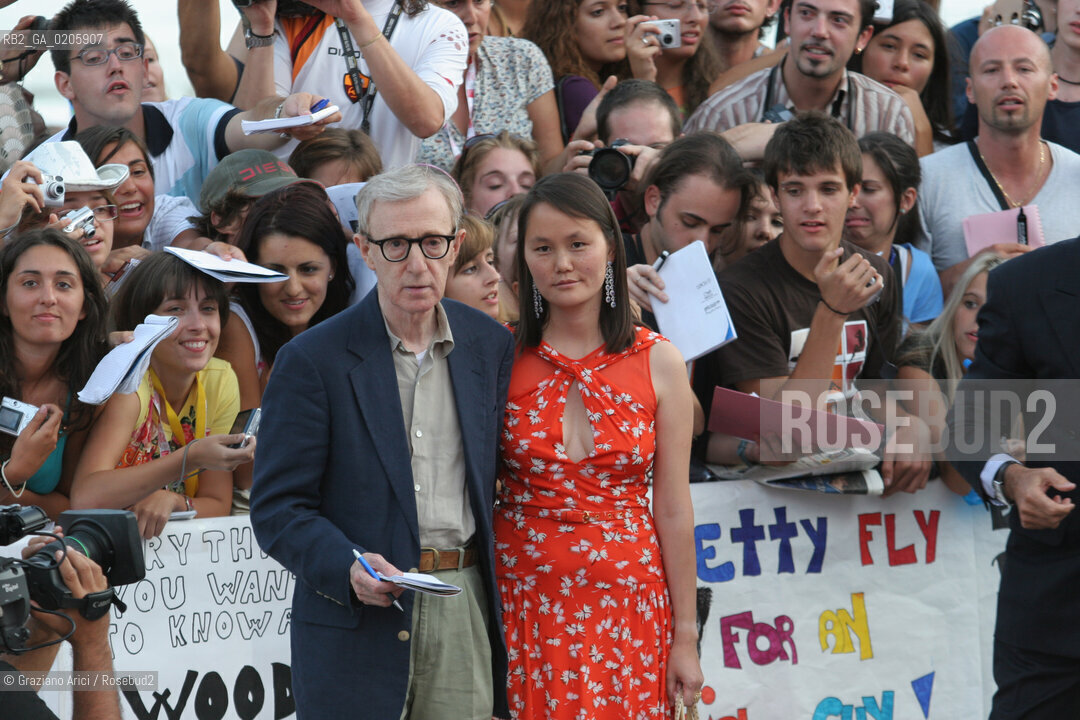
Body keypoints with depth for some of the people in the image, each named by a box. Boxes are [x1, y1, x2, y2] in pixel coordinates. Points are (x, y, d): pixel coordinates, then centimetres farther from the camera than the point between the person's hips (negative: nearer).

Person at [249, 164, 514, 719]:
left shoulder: (490, 346, 9)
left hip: (467, 614, 3)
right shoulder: (312, 360, -4)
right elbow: (277, 509, -5)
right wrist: (348, 568, -23)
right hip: (358, 627, -3)